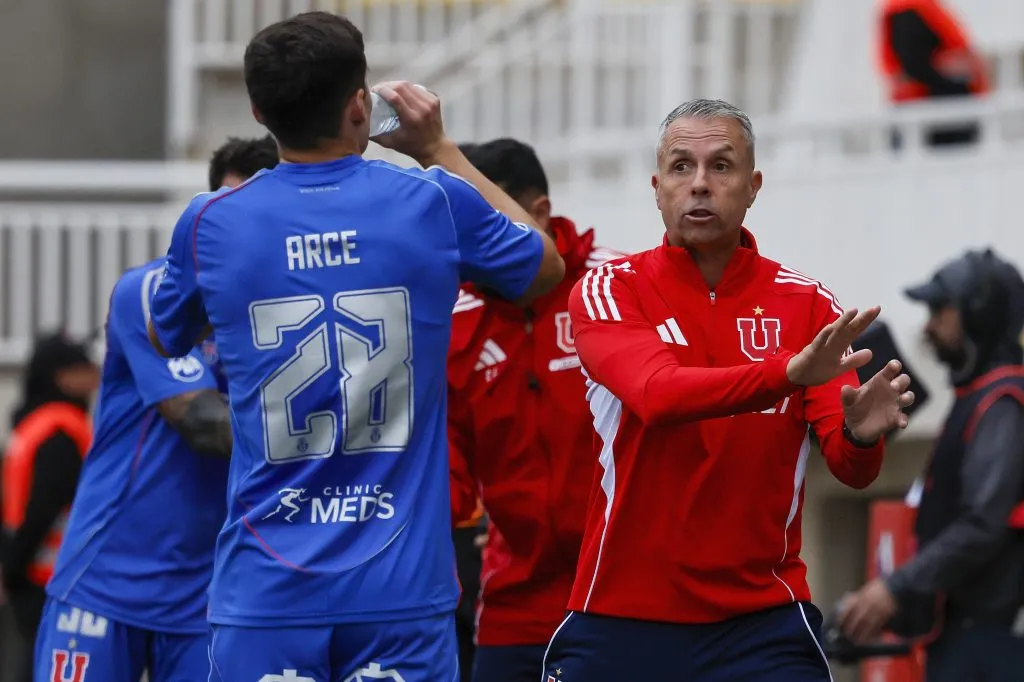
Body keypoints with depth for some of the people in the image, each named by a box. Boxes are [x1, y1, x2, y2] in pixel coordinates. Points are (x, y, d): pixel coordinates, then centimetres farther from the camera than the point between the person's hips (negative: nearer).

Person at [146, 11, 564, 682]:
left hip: (266, 589, 0)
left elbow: (166, 338, 22)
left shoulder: (212, 223, -1)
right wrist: (441, 152, 27)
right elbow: (546, 268, 19)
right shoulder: (437, 202, -3)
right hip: (403, 587, 0)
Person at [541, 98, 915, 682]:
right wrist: (789, 372, -37)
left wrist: (860, 436, -28)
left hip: (762, 618, 0)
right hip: (619, 616, 0)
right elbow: (656, 395, -22)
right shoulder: (609, 290, -2)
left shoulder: (807, 303, 3)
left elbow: (850, 470, -4)